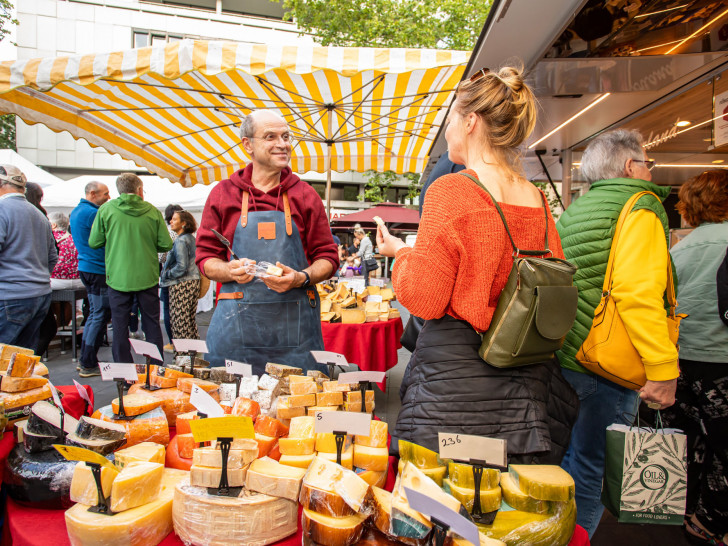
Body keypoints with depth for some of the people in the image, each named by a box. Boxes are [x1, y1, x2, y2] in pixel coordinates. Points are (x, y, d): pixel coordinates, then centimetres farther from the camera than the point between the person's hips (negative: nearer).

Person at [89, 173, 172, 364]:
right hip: (147, 277, 1)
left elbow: (93, 242, 1)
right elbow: (166, 245, -4)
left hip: (118, 277, 0)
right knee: (152, 325, 12)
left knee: (120, 327, 8)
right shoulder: (152, 211, -4)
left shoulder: (106, 209, -4)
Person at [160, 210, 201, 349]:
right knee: (190, 319, 14)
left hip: (181, 285, -9)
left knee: (180, 321, -3)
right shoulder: (192, 238, 12)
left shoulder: (180, 240, -14)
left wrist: (166, 274, -6)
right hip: (194, 282, 9)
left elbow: (182, 266, -20)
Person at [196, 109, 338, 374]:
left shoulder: (305, 195, 10)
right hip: (236, 323, 0)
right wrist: (231, 271, -11)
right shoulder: (223, 194, 10)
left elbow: (327, 257, 9)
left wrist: (301, 278, -11)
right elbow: (206, 258, 10)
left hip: (295, 324, 0)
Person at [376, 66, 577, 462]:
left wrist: (401, 252, 3)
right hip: (526, 378, 7)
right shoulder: (536, 198, 5)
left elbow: (424, 299, -14)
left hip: (456, 367, -6)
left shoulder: (451, 189, -13)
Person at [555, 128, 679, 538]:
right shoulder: (638, 207, -9)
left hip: (562, 356, 8)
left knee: (565, 455, 21)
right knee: (591, 469, 3)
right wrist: (663, 369, -21)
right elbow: (638, 293, -23)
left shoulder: (572, 211, 15)